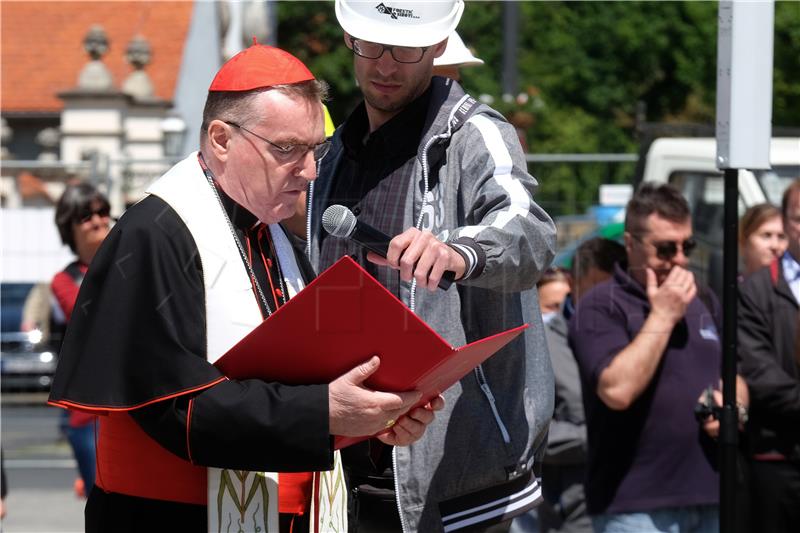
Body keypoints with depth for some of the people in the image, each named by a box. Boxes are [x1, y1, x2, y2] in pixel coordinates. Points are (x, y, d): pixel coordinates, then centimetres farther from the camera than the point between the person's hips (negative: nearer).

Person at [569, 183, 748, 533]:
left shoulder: (703, 301, 16)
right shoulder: (600, 307, -6)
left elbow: (736, 380, 26)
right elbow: (617, 390, -21)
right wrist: (663, 316, -14)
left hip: (709, 499, 6)